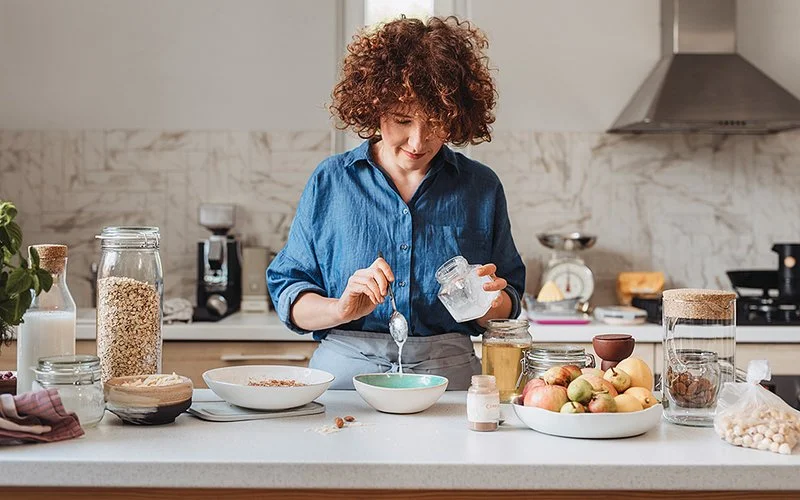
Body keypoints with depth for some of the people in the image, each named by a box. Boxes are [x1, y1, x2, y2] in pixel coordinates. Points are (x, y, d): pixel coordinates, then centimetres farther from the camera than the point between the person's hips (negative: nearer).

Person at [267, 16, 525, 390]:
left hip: (450, 377, 2)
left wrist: (490, 304, -9)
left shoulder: (481, 187, 8)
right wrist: (341, 309, -16)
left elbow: (507, 308, 14)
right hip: (342, 374, -1)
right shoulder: (329, 181, 5)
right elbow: (288, 295, 4)